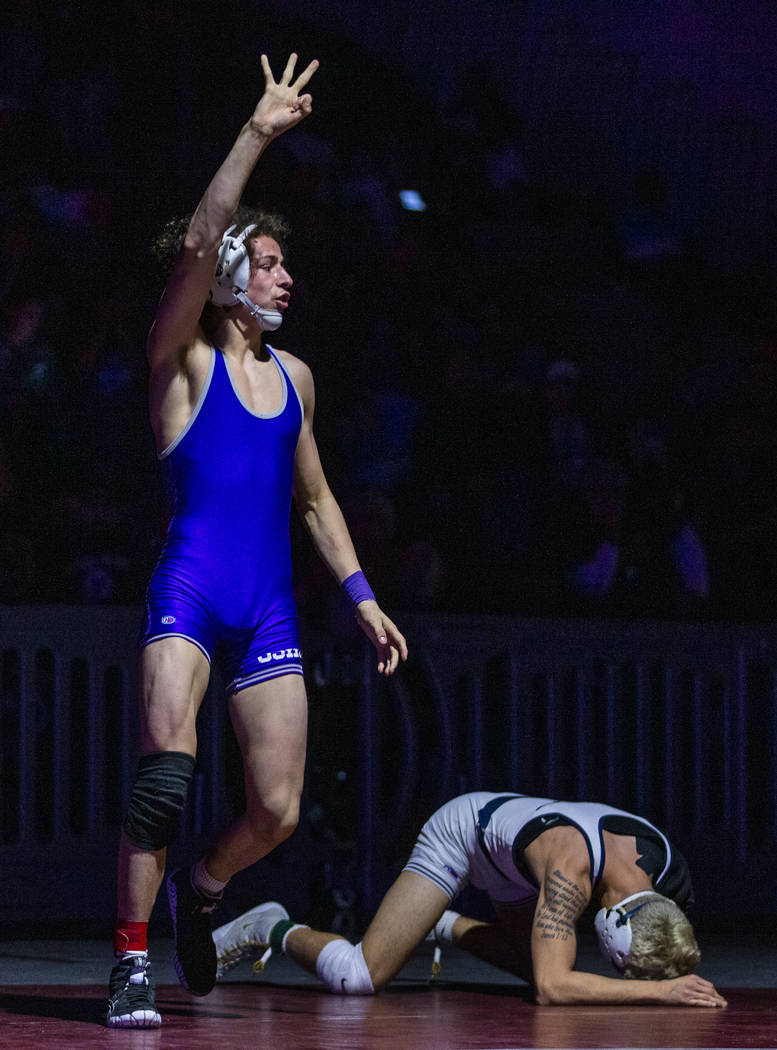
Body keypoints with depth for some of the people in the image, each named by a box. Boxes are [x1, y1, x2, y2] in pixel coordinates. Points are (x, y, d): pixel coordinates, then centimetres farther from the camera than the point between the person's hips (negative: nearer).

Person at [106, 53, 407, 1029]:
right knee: (166, 773, -22)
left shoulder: (293, 375, 16)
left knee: (277, 811, 0)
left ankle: (200, 886, 31)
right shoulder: (183, 359, 0)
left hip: (269, 611, 5)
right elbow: (199, 243, -17)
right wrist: (256, 135, -20)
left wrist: (363, 597, 19)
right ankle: (132, 965, -13)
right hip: (188, 592, -5)